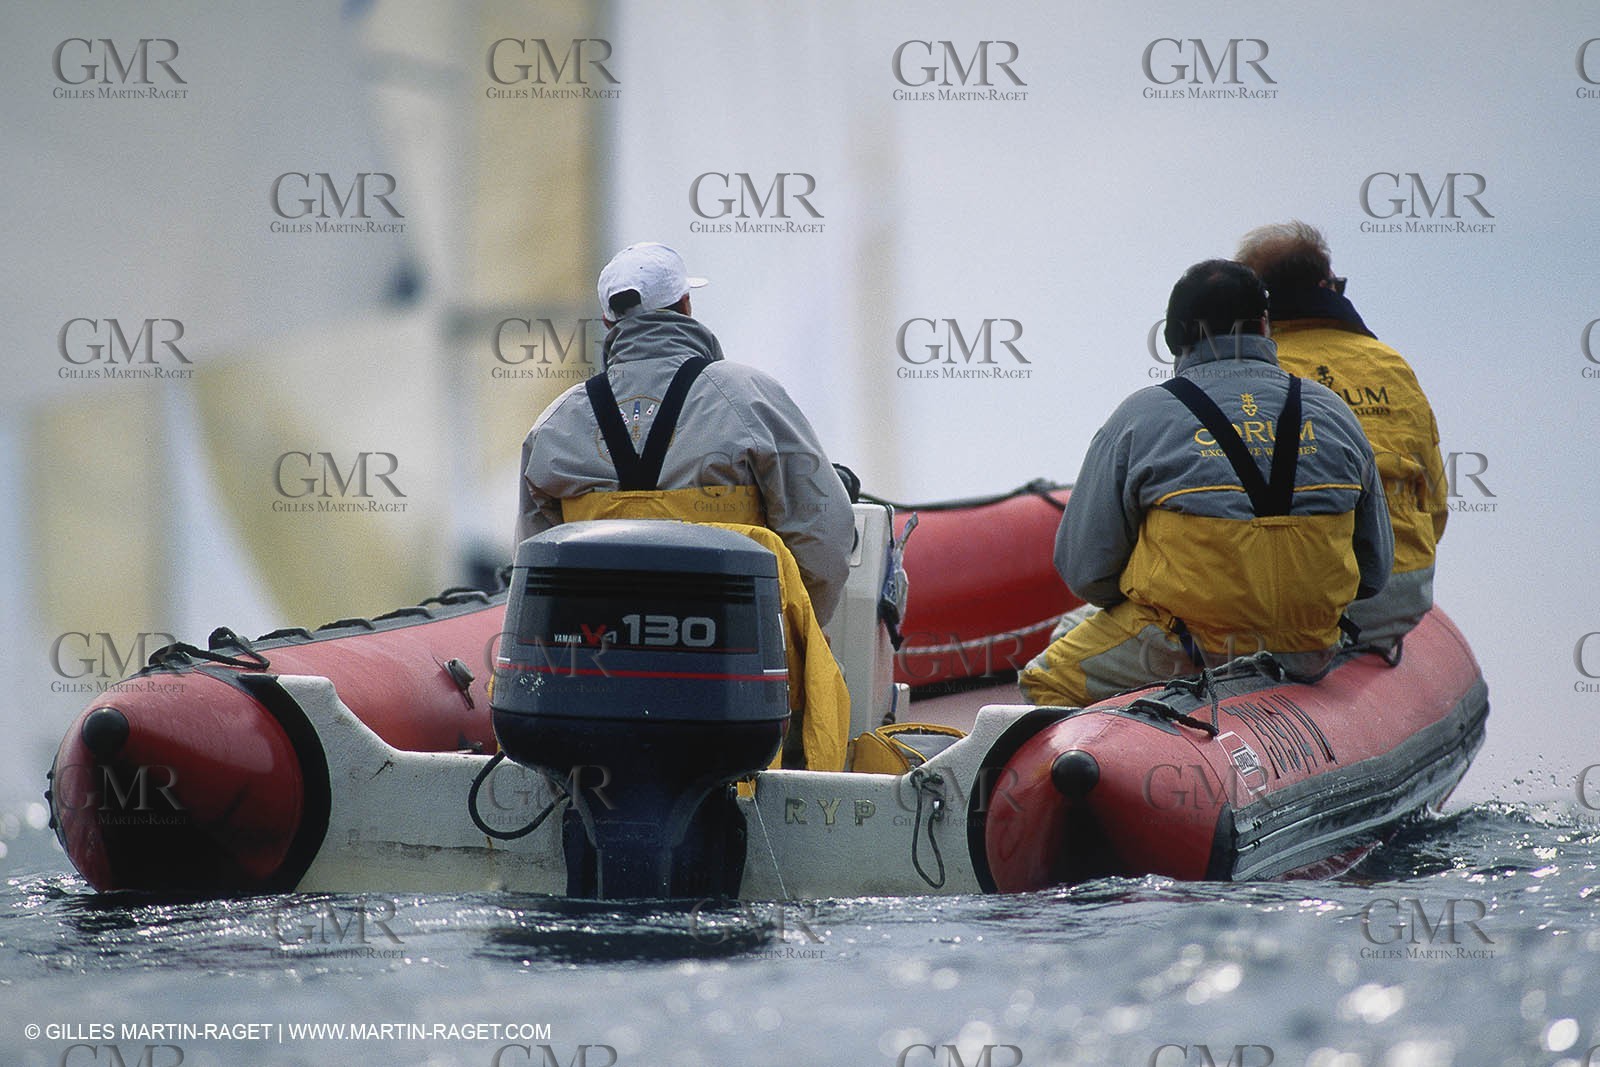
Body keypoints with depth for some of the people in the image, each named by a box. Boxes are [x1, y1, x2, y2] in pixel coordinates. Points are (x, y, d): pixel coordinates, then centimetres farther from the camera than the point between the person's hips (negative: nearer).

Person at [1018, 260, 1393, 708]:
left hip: (1189, 648, -5)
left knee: (1048, 679, 16)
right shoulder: (1333, 412, 2)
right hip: (1308, 655, 5)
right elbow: (1374, 569, 8)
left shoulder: (1137, 418, -8)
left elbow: (1085, 570, -6)